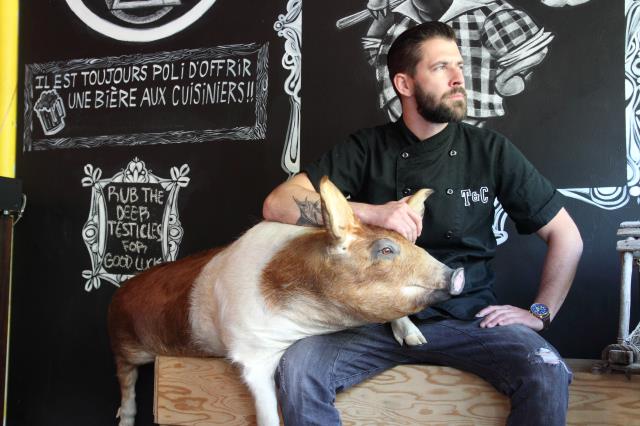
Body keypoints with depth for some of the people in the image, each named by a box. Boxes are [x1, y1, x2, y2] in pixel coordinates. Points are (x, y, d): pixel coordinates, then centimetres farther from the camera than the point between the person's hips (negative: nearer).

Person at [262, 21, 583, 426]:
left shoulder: (490, 149, 1)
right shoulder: (367, 148, 1)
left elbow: (567, 237, 8)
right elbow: (277, 205, -10)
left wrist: (540, 313, 1)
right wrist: (371, 213, -20)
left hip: (469, 317, 0)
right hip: (380, 317, 0)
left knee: (547, 374, -28)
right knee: (297, 367, -26)